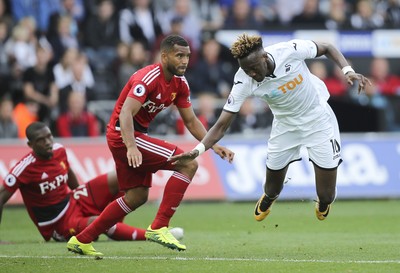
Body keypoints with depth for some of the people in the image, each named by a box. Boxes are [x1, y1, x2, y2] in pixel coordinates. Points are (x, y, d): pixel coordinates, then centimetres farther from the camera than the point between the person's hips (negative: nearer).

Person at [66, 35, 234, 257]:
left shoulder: (180, 84, 6)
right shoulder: (149, 78, -21)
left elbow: (191, 121, 14)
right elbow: (125, 114, -31)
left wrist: (213, 146, 2)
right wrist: (131, 147, -44)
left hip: (136, 135, 10)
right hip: (124, 135, -10)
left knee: (137, 197, 15)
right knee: (188, 164, -16)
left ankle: (82, 240, 21)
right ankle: (159, 228, -16)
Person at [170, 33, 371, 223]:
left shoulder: (290, 50, -29)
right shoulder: (243, 81, -26)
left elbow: (327, 48, -9)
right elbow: (222, 125, -24)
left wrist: (347, 71, -24)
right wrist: (198, 150, -40)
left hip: (317, 119, -1)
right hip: (285, 125, 2)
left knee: (326, 197, -4)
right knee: (272, 191, 6)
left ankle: (323, 205, 36)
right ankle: (267, 199, 47)